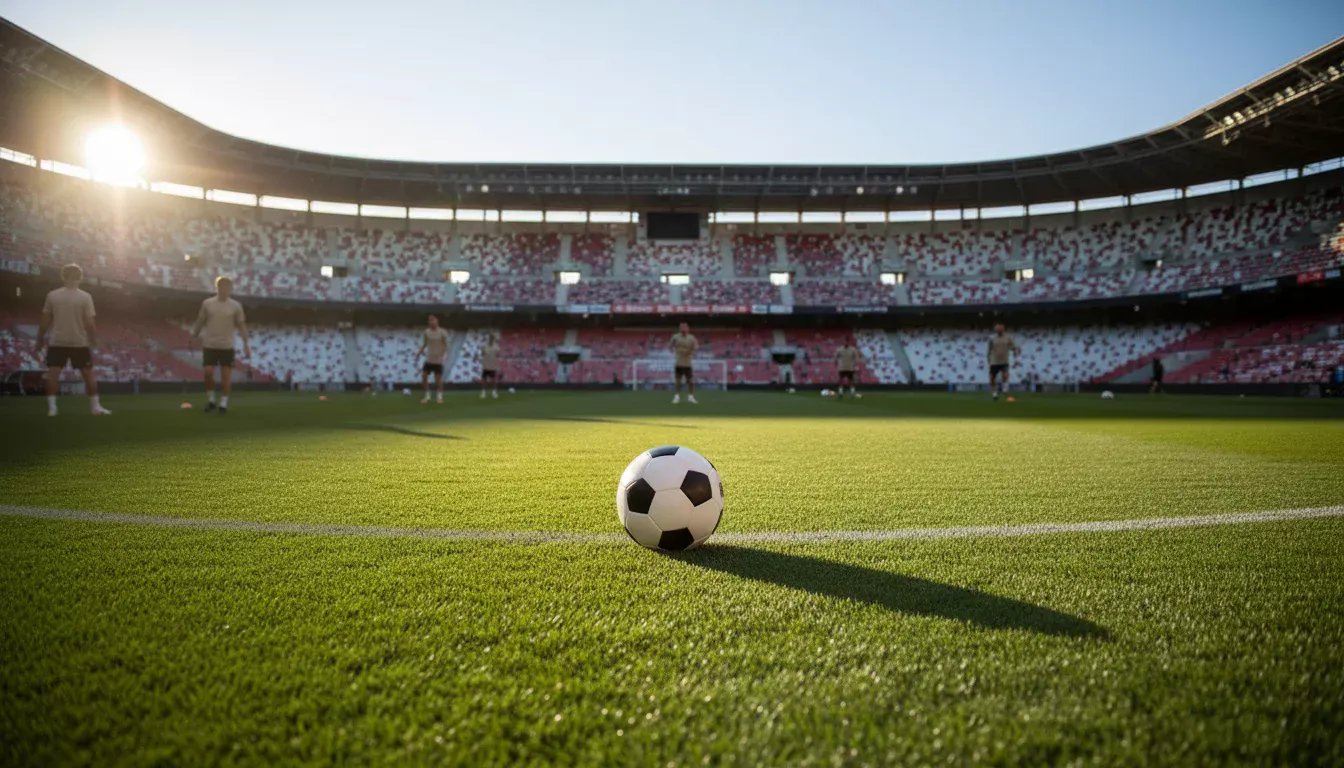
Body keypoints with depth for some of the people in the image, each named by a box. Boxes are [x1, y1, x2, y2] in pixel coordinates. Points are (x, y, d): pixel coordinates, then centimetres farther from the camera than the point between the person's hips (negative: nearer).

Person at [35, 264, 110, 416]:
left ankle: (51, 407, -1)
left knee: (53, 374, 5)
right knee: (88, 374, 7)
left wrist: (40, 340, 12)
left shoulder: (52, 295, 1)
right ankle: (95, 407, 9)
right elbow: (89, 323, -9)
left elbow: (45, 321, 3)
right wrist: (94, 341, 2)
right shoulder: (85, 297, -6)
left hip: (57, 342, 1)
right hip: (80, 342, -1)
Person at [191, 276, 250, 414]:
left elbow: (241, 325, 1)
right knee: (208, 372, -6)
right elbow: (200, 321, 9)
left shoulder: (236, 306, -1)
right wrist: (194, 337, 13)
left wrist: (246, 344, -4)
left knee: (226, 374, -2)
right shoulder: (207, 303, 1)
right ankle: (210, 400, 13)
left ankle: (223, 403, 7)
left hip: (227, 346, -1)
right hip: (209, 345, 1)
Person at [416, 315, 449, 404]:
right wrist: (419, 352, 5)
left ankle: (440, 397, 16)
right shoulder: (427, 331, 3)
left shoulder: (442, 332, -9)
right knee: (424, 376, 0)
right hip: (428, 359, 4)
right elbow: (425, 343, 16)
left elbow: (446, 345, -6)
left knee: (438, 378, 0)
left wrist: (442, 355, -20)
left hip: (438, 360, -4)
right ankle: (427, 396, 13)